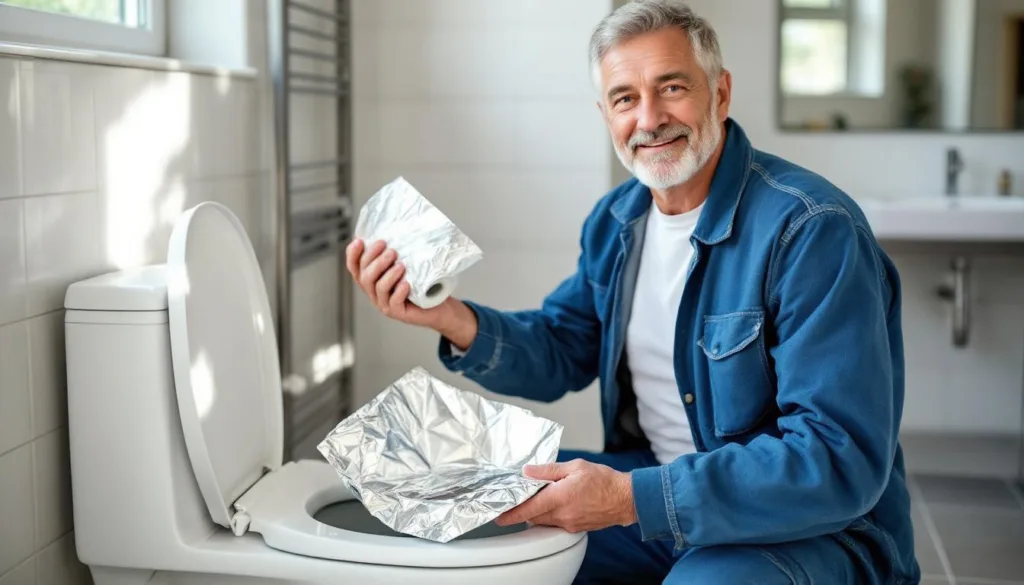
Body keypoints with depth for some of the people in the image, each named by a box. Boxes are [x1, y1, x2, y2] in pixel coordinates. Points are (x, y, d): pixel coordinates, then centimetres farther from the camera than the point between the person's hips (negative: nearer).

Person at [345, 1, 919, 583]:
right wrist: (452, 320, -9)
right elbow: (560, 355, 12)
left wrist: (632, 498, -33)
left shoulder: (811, 230, -22)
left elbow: (840, 461, -28)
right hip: (657, 483, 7)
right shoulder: (616, 221, 4)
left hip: (818, 524, -6)